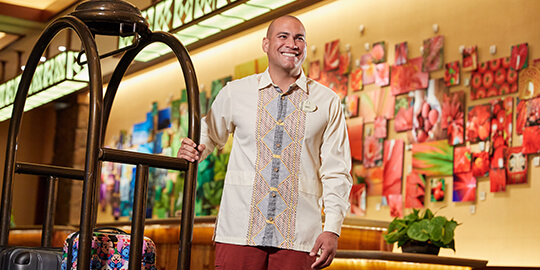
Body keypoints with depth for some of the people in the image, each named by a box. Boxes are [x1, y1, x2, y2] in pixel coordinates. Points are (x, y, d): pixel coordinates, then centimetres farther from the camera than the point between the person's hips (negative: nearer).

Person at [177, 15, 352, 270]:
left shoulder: (327, 101, 7)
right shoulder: (234, 93, 8)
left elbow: (336, 172, 5)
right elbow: (210, 133, 25)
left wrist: (332, 229, -4)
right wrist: (194, 150, 1)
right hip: (241, 231, 0)